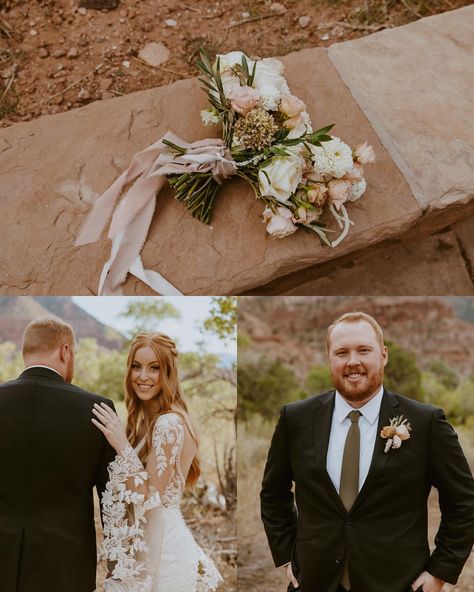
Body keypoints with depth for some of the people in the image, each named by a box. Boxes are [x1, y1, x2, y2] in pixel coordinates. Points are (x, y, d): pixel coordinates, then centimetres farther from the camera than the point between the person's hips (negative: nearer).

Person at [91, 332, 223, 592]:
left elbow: (149, 497, -22)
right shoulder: (146, 419, 8)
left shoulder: (169, 423, -20)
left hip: (160, 546, -9)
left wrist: (122, 446, -25)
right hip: (145, 543, 9)